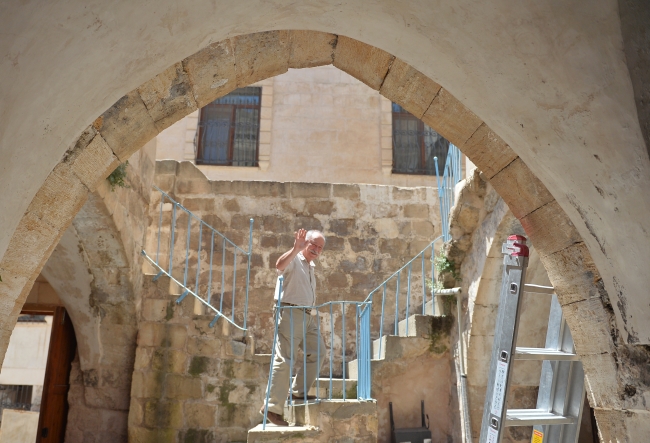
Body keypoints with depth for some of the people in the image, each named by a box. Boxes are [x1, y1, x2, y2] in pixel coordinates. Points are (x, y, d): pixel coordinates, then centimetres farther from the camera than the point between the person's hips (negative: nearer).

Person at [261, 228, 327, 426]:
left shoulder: (310, 266, 21)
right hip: (291, 314, -9)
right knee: (284, 360, -10)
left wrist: (314, 313, 25)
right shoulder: (294, 260, -6)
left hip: (307, 316, 9)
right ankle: (273, 407, -5)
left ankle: (299, 391, 22)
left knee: (317, 352, 12)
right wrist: (296, 248, -40)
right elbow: (280, 265, -31)